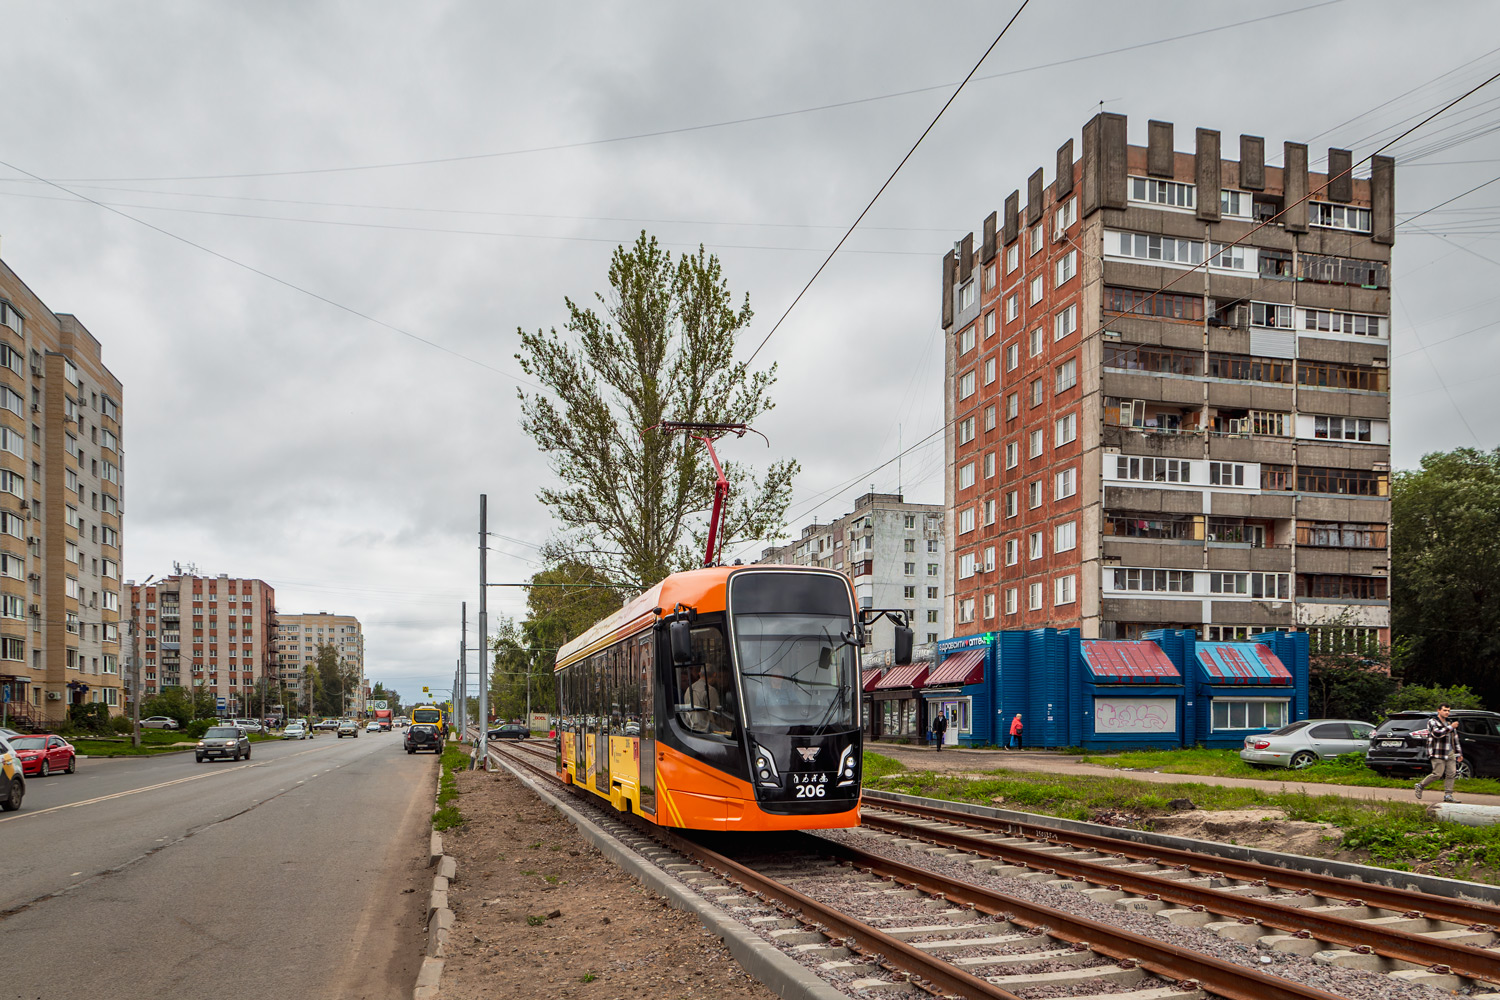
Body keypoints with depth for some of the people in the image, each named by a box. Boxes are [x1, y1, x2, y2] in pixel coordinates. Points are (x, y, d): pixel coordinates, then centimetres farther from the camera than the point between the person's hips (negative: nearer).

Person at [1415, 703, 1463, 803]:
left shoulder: (1449, 723, 20)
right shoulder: (1432, 722, -2)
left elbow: (1455, 739, 24)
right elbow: (1437, 733, -20)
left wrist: (1459, 753, 21)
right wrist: (1451, 727, -18)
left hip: (1450, 753, 7)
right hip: (1438, 753, -7)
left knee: (1451, 773, -3)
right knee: (1438, 774, -12)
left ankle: (1448, 795, 0)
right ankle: (1420, 785, 5)